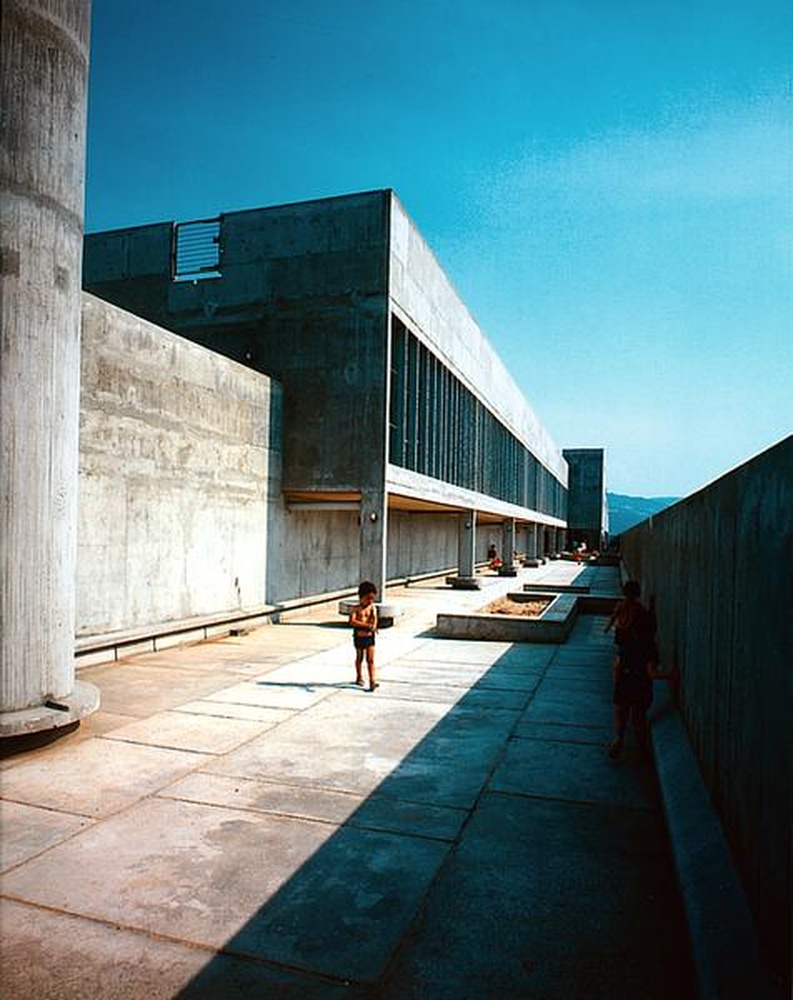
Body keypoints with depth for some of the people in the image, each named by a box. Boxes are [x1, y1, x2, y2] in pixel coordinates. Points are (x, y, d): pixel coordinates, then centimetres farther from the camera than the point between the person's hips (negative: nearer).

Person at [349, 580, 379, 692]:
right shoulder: (356, 608, -8)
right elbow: (352, 621, -21)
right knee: (359, 658, 18)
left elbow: (374, 618, -16)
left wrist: (373, 626, -38)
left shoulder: (372, 607, -2)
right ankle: (359, 677, 36)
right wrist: (367, 625, -27)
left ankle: (372, 682, -4)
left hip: (370, 637, 0)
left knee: (370, 660, -3)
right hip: (359, 637, 0)